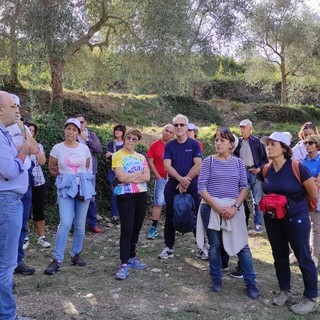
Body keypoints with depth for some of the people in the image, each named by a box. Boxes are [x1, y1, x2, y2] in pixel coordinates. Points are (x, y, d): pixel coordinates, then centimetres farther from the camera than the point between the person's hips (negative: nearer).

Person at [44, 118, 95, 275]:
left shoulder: (84, 148, 2)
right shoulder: (57, 148, -2)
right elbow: (52, 169, 9)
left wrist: (81, 178, 6)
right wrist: (65, 177, 8)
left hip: (84, 187, 3)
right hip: (65, 188, -2)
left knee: (80, 225, 7)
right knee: (65, 223, -15)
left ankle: (76, 255, 23)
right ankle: (57, 260, -6)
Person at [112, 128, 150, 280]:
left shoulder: (141, 157, 11)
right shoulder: (117, 156, -4)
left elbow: (147, 177, -1)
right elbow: (121, 177, -16)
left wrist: (130, 177, -12)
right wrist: (139, 173, -6)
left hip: (141, 195, 5)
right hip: (125, 196, -5)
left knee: (136, 228, 12)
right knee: (126, 229, -8)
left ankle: (132, 257, 26)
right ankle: (124, 264, -5)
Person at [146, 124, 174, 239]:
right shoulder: (155, 145, -3)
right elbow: (150, 161, -3)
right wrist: (158, 176, -5)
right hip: (161, 178, -3)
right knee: (158, 202, -4)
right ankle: (153, 228, 0)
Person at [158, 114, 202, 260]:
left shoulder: (194, 144, 1)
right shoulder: (169, 146, 6)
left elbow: (198, 165, -9)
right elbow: (167, 166, -5)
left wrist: (186, 181, -13)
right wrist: (181, 179, -19)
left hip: (192, 184, -2)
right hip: (173, 184, 2)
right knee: (170, 216, 6)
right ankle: (168, 247, 15)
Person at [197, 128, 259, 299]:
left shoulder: (238, 163, 5)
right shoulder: (209, 161, 0)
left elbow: (244, 187, 2)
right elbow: (201, 188, -6)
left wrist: (235, 207, -13)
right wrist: (217, 207, -14)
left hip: (234, 209, 1)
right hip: (211, 208, -1)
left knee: (242, 245, 1)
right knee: (215, 245, 9)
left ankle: (251, 283, 13)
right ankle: (216, 280, 25)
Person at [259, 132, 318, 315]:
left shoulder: (297, 168, -17)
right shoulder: (266, 170, 0)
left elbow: (314, 195, -9)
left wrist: (294, 202, 2)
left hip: (296, 218, -5)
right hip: (272, 219, 6)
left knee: (303, 257, 3)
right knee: (279, 256, 15)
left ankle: (311, 299, 18)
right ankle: (285, 290, 34)